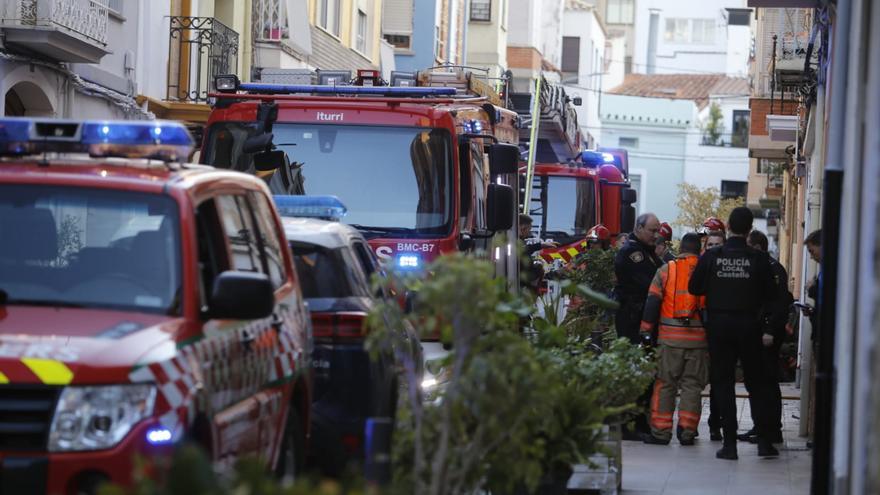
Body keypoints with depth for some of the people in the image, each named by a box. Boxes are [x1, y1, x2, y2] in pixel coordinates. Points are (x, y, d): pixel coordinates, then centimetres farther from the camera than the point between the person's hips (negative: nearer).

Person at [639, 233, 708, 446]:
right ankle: (687, 432, 5)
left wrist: (646, 330, 5)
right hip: (699, 338, 1)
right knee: (692, 385, 7)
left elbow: (653, 302, -1)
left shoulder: (666, 270, 0)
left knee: (665, 384, 5)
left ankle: (661, 431, 4)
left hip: (670, 336, -1)